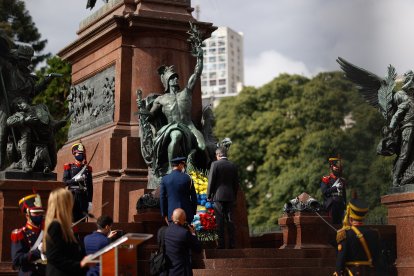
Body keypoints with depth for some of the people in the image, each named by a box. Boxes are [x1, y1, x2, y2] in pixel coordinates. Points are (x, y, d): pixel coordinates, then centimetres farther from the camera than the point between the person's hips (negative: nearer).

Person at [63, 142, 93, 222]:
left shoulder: (87, 168, 11)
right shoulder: (69, 167, 5)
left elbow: (90, 186, 9)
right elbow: (65, 182, -2)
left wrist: (90, 201, 4)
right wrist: (75, 179, -19)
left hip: (84, 197, 2)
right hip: (72, 195, -2)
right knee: (72, 219, -5)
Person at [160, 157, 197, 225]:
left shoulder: (165, 179, -1)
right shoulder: (187, 178, -5)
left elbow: (162, 198, 3)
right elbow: (193, 197, -1)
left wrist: (164, 214, 11)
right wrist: (193, 212, 11)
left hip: (171, 214, 1)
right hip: (187, 213, -1)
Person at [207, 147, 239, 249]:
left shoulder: (215, 164, -6)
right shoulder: (233, 166, 8)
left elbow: (211, 181, -7)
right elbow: (236, 183, 11)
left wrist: (208, 196, 1)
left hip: (218, 195, -4)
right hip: (230, 196, 4)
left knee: (220, 221, -3)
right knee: (230, 220, 7)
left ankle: (221, 244, -5)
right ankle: (232, 244, 6)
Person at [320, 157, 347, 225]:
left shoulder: (342, 180, 17)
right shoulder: (326, 179, 2)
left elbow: (344, 195, 19)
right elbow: (324, 191, -10)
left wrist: (344, 206, 14)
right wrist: (335, 187, -14)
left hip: (340, 206, 5)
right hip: (331, 205, -5)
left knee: (339, 223, 2)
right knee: (332, 223, -9)